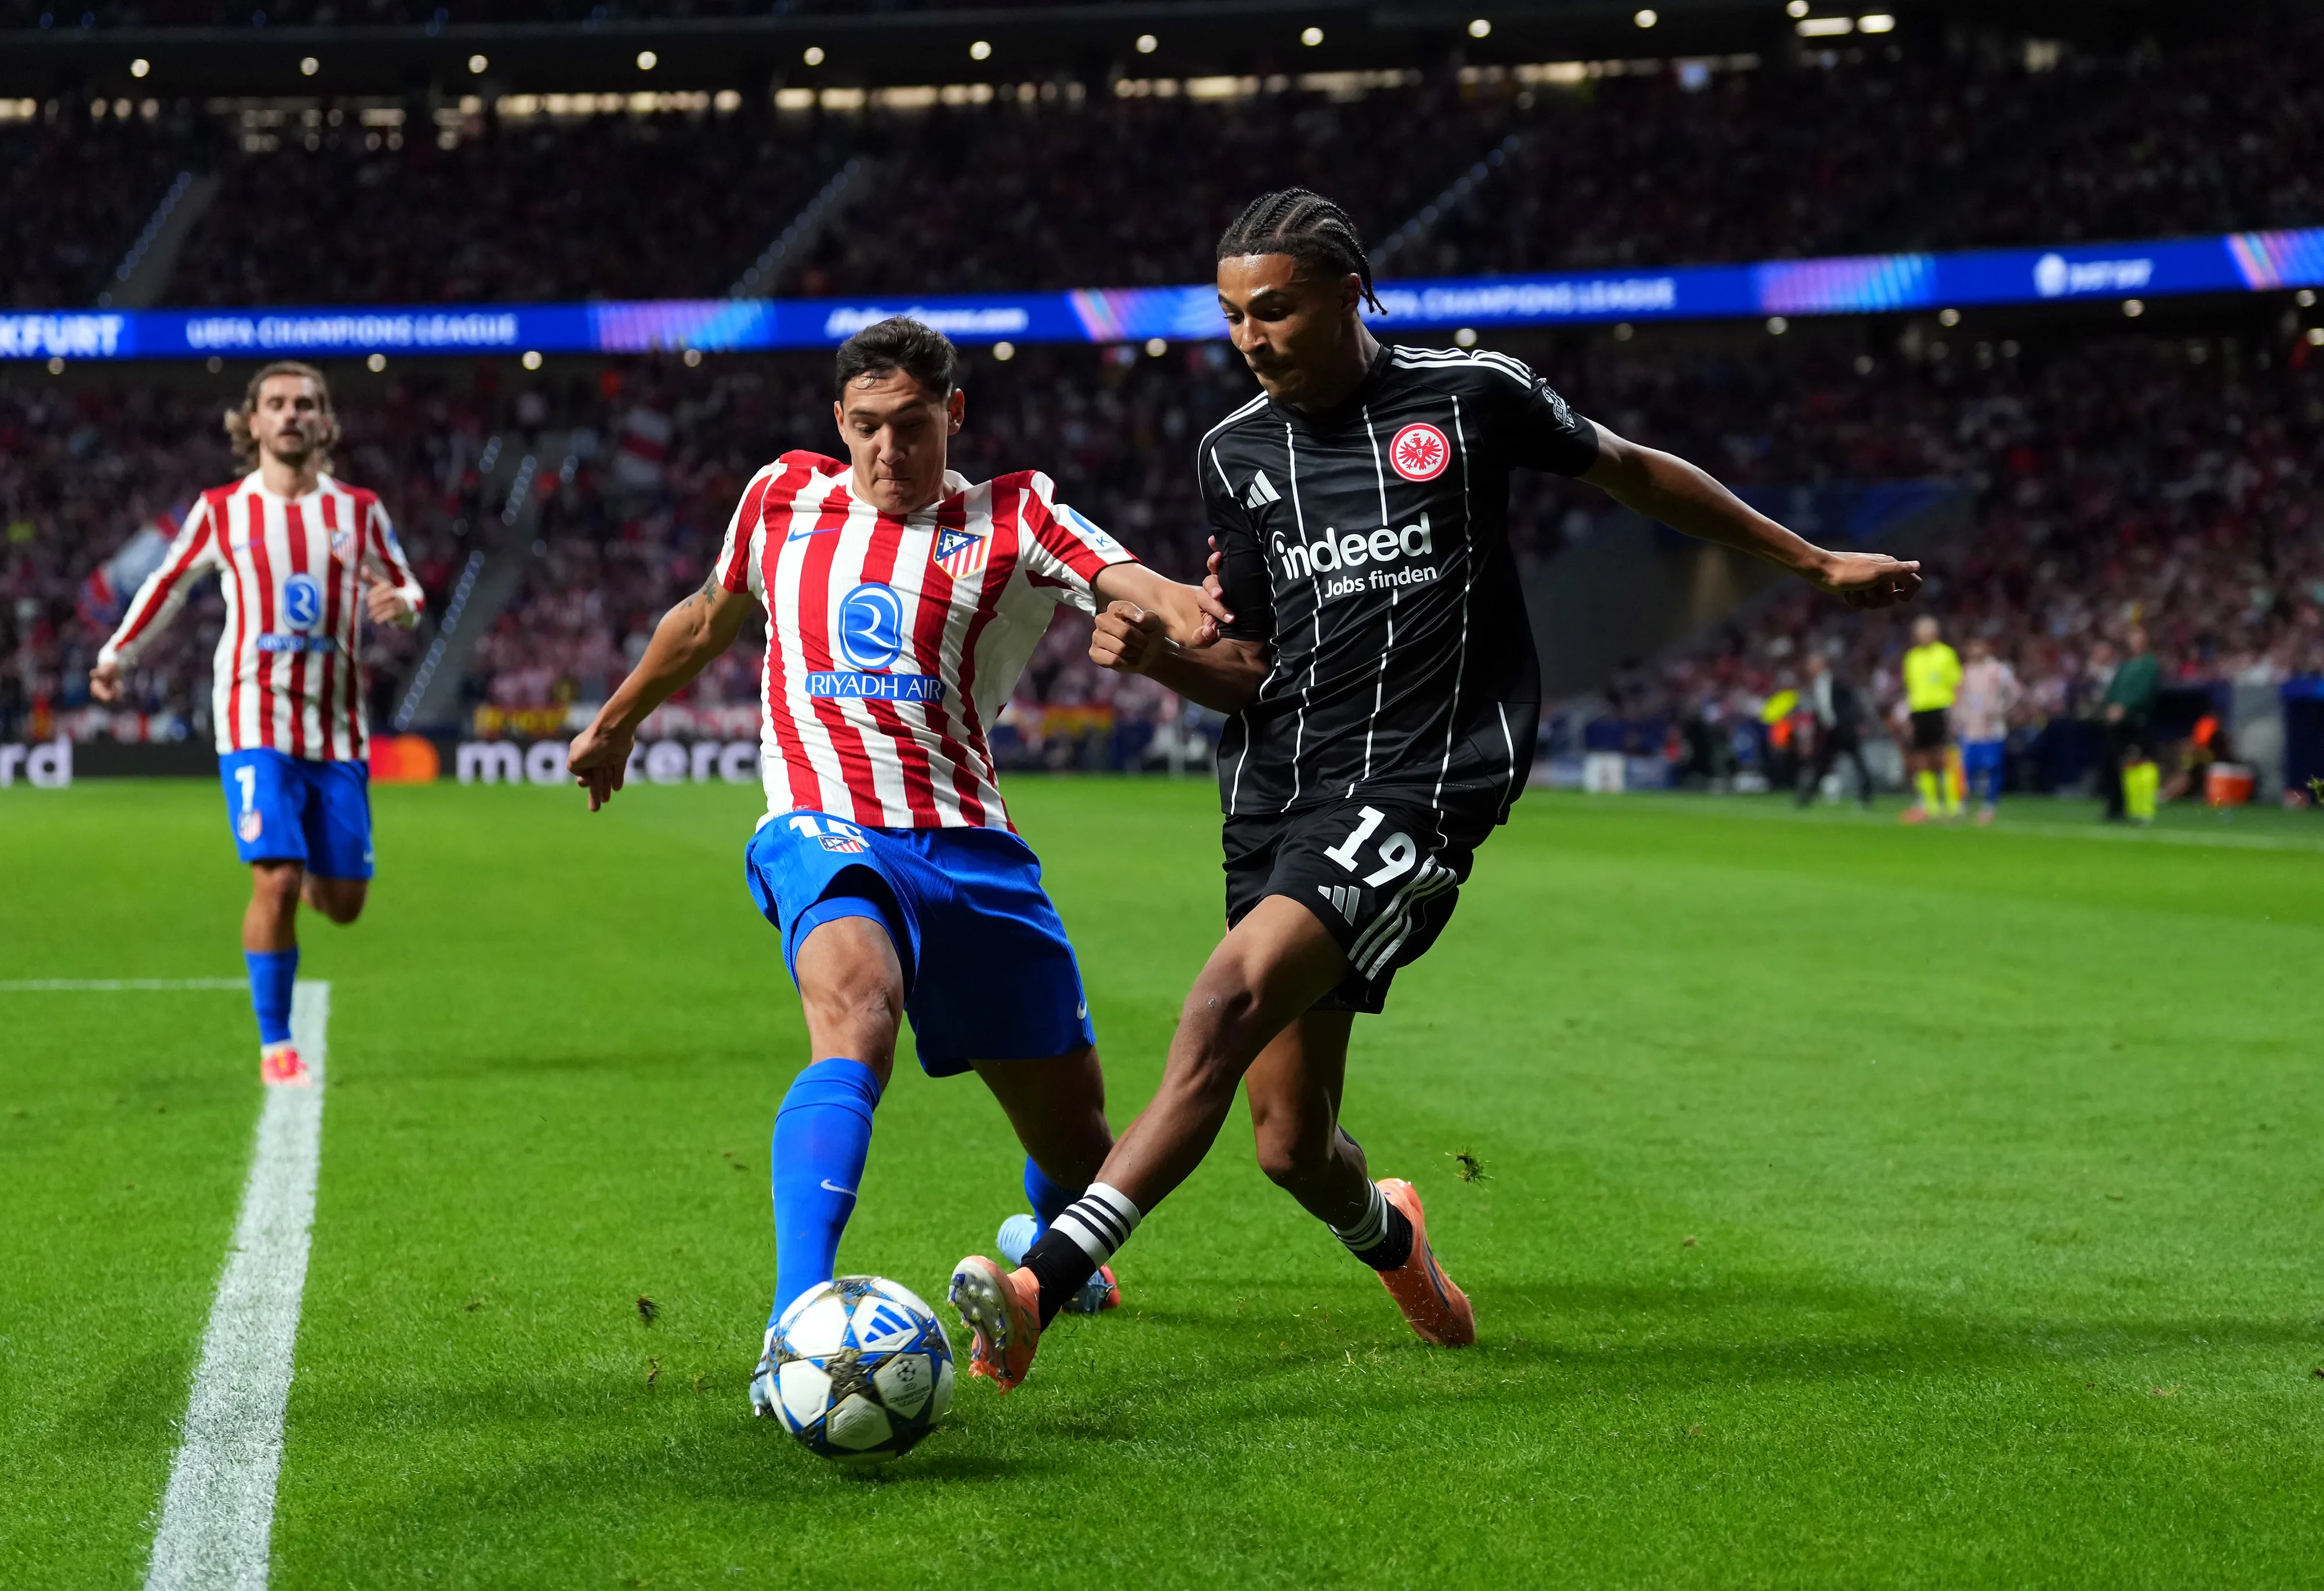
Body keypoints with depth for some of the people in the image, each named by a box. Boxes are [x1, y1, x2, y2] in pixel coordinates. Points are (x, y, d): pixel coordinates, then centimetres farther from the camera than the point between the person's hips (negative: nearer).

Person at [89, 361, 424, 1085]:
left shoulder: (359, 510, 6)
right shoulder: (221, 511, 4)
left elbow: (405, 588, 15)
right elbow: (168, 582, 19)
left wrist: (399, 604, -9)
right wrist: (116, 655, 24)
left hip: (337, 727, 2)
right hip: (256, 720, -2)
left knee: (342, 903, 1)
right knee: (276, 882, -16)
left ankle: (306, 876, 40)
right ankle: (275, 1046, -2)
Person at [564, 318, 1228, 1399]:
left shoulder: (1010, 519, 6)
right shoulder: (784, 497, 13)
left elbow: (1125, 581, -14)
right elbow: (709, 619, 31)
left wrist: (1175, 607, -38)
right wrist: (614, 724, 42)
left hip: (970, 849, 2)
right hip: (827, 831, -1)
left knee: (1073, 1124, 8)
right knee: (857, 1016, -35)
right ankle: (797, 1328, -47)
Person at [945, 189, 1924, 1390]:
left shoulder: (1472, 396, 1)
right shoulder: (1235, 453, 12)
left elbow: (1633, 474, 17)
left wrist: (1812, 561, 23)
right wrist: (1154, 655, -6)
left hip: (1420, 783, -5)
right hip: (1279, 793, 5)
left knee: (1234, 994, -28)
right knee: (1289, 1142, 3)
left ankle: (1041, 1284, -35)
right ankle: (1386, 1236, 40)